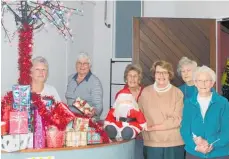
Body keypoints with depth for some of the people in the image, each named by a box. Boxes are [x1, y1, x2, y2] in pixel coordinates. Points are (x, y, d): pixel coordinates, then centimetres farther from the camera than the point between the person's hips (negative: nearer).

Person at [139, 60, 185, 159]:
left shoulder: (177, 93, -3)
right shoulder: (145, 92, 2)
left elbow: (177, 119, -7)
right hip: (152, 143, 1)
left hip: (174, 143, 0)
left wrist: (154, 127, -9)